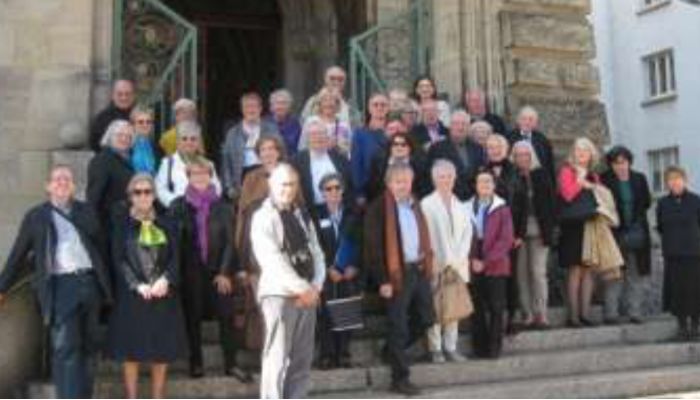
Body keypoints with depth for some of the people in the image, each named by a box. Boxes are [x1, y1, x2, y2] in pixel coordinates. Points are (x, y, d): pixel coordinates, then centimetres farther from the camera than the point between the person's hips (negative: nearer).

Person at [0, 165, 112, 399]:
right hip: (60, 286, -3)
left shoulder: (87, 212, 13)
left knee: (89, 345, 11)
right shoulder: (36, 217, 7)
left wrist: (106, 282, 8)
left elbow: (101, 246, 13)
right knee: (65, 349, -9)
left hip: (90, 283, 4)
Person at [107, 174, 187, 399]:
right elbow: (119, 259, -4)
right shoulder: (121, 222, 2)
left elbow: (175, 256, 4)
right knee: (131, 350, -2)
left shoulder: (165, 223, 11)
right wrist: (137, 285, -15)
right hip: (132, 294, -2)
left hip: (163, 294, 3)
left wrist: (165, 280, -13)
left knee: (163, 351, 4)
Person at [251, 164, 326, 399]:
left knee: (302, 361, 9)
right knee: (277, 359, -7)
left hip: (307, 296, 6)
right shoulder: (263, 217, -6)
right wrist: (303, 288, -16)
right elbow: (273, 260, -15)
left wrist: (315, 287, -6)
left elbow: (316, 253, 10)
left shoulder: (302, 217, 15)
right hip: (279, 294, -6)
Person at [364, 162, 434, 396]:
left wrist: (427, 264, 11)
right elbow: (373, 247, -14)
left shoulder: (414, 205, 14)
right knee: (398, 326, 0)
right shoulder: (379, 208, -11)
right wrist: (383, 280, -17)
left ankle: (393, 350, 35)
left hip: (420, 270, 8)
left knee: (426, 319, 14)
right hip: (398, 273, -7)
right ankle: (400, 378, 11)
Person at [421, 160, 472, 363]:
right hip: (436, 265, -4)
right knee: (435, 309, -2)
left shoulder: (461, 206, 11)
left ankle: (451, 348, 13)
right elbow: (426, 236, -6)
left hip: (458, 266, 4)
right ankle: (435, 349, 5)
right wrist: (444, 264, -9)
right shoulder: (427, 204, -2)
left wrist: (457, 262, -5)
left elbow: (467, 233, 7)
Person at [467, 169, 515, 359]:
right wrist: (473, 260, -9)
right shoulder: (468, 208, 6)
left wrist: (486, 262, -12)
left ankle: (494, 348, 8)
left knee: (496, 308, 0)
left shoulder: (502, 209, -1)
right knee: (478, 308, 6)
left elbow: (506, 240, -7)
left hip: (496, 266, -2)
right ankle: (480, 347, 15)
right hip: (474, 267, 2)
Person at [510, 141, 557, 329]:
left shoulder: (541, 175, 6)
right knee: (521, 273, 1)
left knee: (538, 271, -4)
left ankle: (541, 314, 1)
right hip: (518, 233, 0)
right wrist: (514, 234, -9)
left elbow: (551, 203, 8)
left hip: (538, 232, 0)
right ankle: (527, 315, 7)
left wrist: (549, 228, 0)